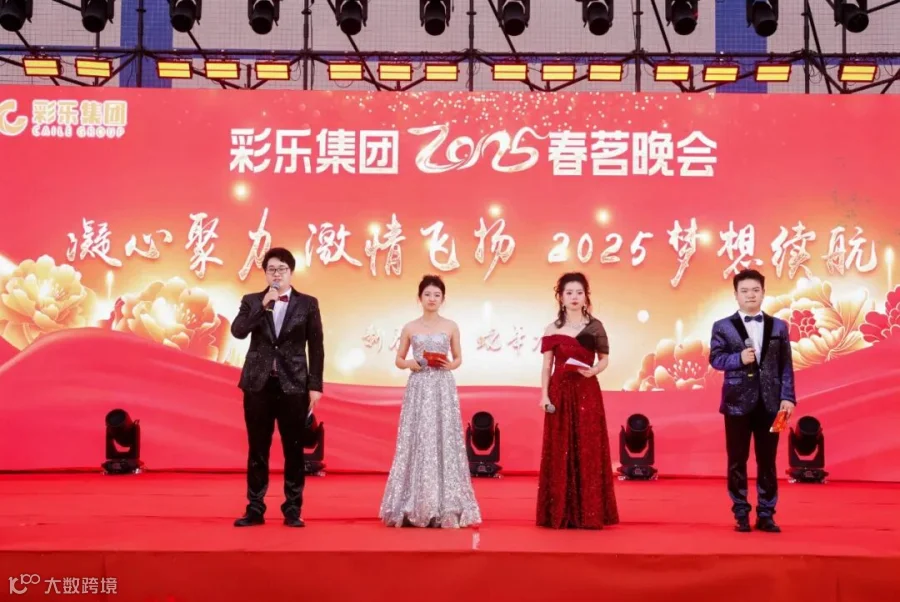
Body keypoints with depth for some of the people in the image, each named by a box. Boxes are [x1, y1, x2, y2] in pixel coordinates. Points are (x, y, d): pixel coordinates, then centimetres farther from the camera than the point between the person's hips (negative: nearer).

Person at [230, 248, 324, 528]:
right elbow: (238, 331, -10)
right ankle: (255, 509, 13)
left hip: (293, 385, -1)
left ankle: (293, 509, 12)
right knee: (257, 450, 5)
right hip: (258, 384, 1)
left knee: (294, 450, 3)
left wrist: (315, 386, -3)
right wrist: (263, 305, -16)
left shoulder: (307, 303, 4)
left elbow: (316, 347, 2)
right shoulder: (252, 301, 7)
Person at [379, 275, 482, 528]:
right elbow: (399, 360, 12)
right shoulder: (410, 328, 7)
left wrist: (450, 365, -8)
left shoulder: (451, 327, 6)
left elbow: (458, 358, 13)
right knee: (416, 442, -3)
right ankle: (413, 508, 4)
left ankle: (445, 508, 2)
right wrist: (409, 364, -9)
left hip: (443, 389, 0)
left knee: (444, 441, -4)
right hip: (418, 389, 0)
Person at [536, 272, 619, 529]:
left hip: (587, 393, 0)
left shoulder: (595, 326, 4)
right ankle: (561, 513, 7)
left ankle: (588, 513, 5)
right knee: (560, 451, 1)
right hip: (560, 392, 0)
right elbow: (547, 366, 4)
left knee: (588, 451, -1)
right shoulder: (552, 329, 5)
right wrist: (544, 395, -5)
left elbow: (604, 359, 8)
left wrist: (593, 371, -12)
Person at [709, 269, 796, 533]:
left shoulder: (779, 326, 8)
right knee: (737, 461, 4)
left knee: (767, 461, 6)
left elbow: (786, 365, 4)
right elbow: (715, 358, -4)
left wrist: (788, 397, -4)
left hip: (770, 402, 1)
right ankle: (741, 514, 14)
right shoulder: (723, 326, 3)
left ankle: (766, 514, 14)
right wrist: (739, 358, -21)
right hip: (738, 402, -1)